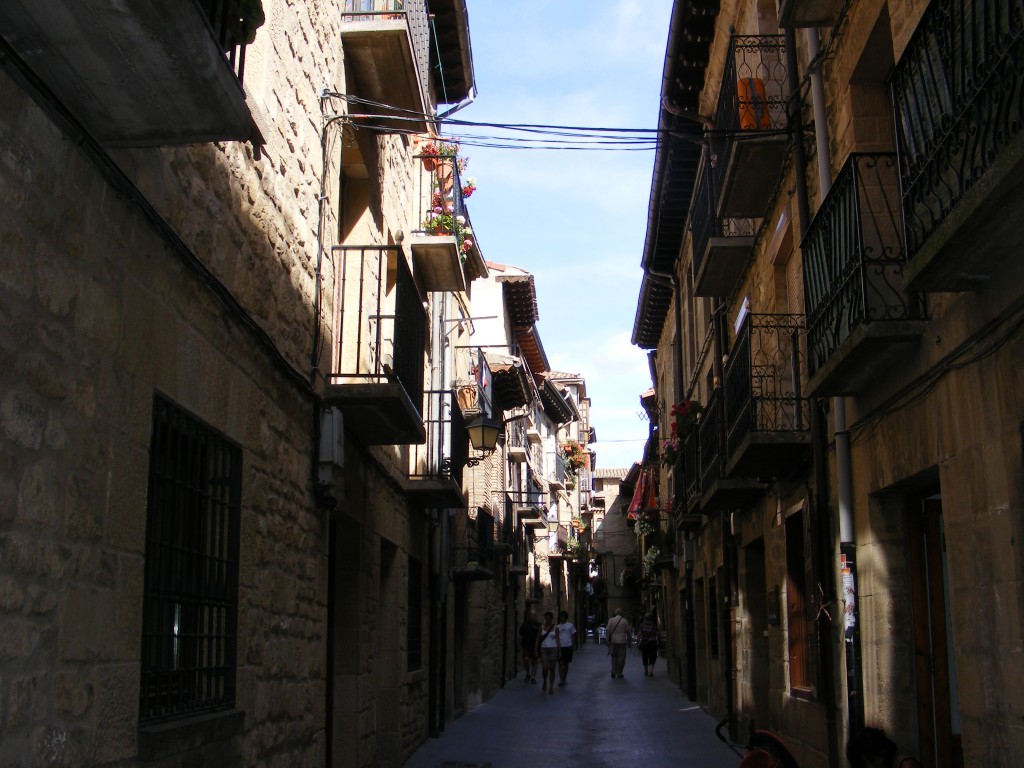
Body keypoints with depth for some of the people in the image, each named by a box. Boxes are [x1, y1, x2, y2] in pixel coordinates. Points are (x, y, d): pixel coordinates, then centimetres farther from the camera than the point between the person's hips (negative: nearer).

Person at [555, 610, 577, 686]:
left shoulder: (570, 625, 3)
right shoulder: (558, 627, 4)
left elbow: (573, 636, 8)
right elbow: (556, 638, 5)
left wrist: (573, 645, 0)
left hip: (568, 647, 0)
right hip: (560, 647, 0)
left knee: (566, 664, 8)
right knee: (561, 663, -8)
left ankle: (564, 680, 18)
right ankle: (561, 680, -9)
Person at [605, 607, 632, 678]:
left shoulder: (611, 620, 1)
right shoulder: (625, 621, -1)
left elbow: (608, 630, -4)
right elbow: (628, 632, 2)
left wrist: (608, 640, 2)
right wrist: (628, 642, 11)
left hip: (613, 641, 2)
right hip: (622, 641, -2)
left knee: (614, 657, 14)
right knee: (621, 658, 6)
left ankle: (613, 672, 4)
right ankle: (619, 673, 6)